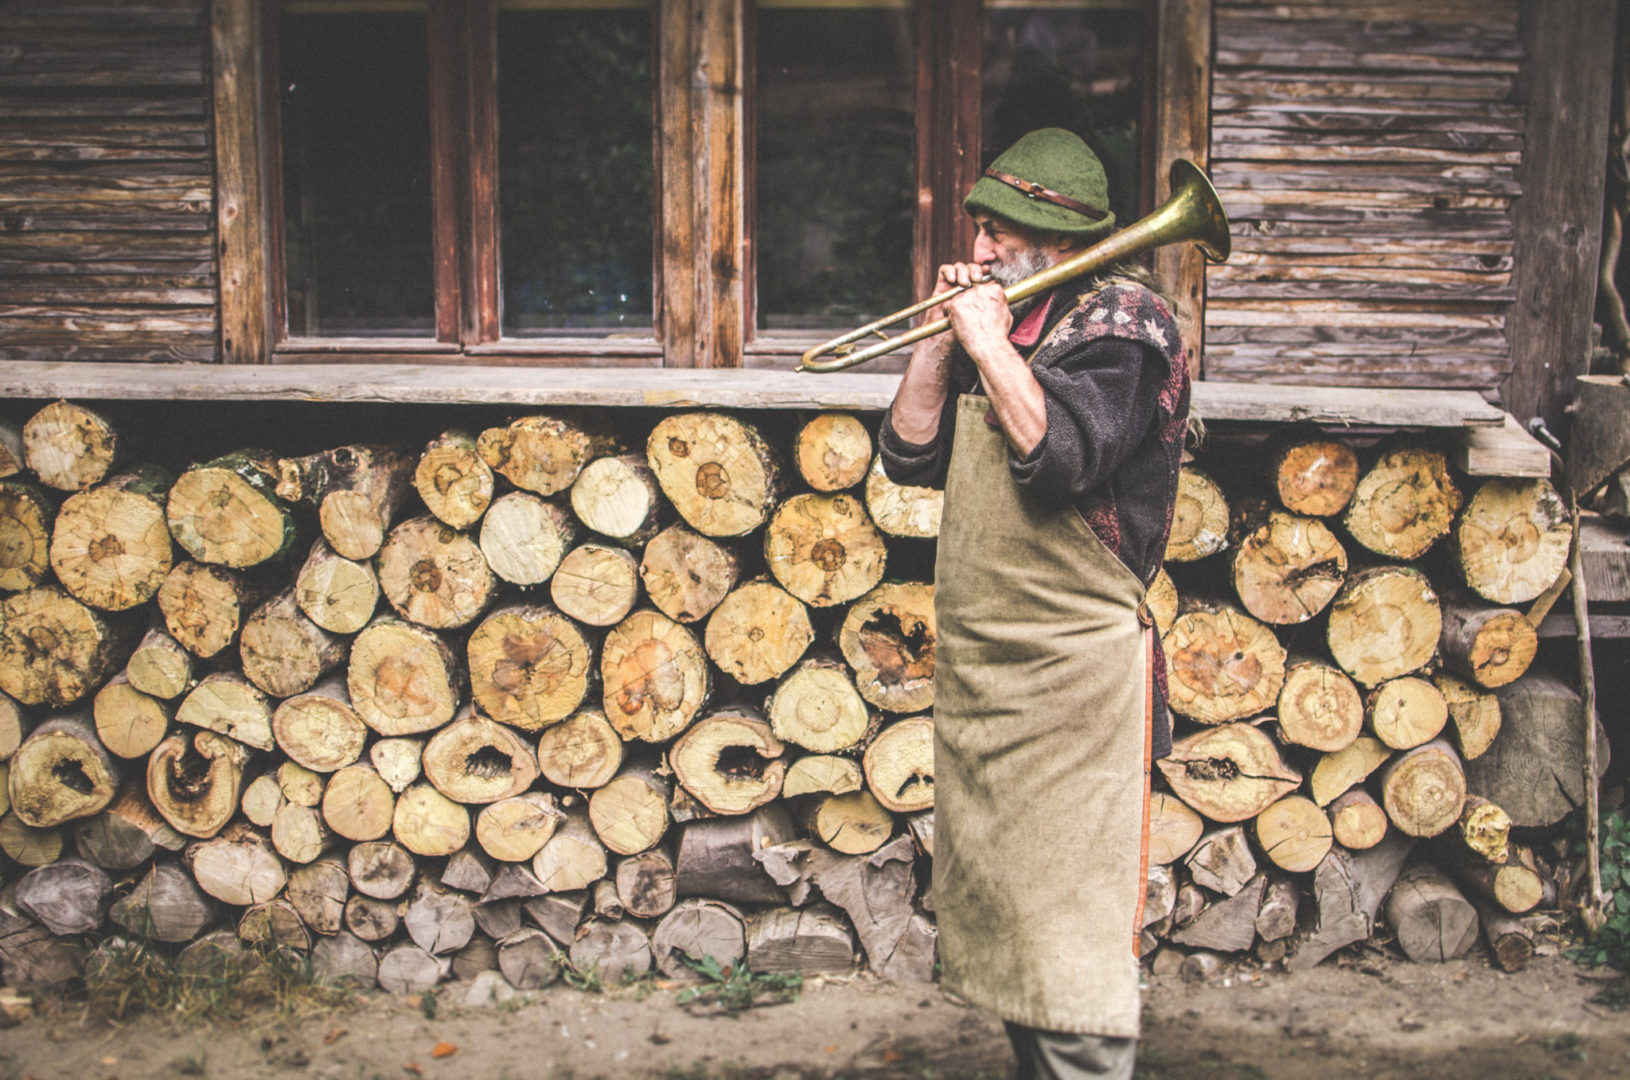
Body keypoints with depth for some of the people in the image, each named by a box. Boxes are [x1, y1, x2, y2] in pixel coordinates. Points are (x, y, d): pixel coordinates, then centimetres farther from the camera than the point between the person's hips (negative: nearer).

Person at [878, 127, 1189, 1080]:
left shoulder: (1122, 320, -9)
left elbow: (1059, 453, -24)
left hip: (1073, 672, -8)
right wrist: (942, 335, 2)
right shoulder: (996, 321, 14)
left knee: (1073, 926, -7)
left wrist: (988, 338, -14)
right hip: (976, 667, 8)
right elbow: (912, 455, 11)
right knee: (1006, 907, 17)